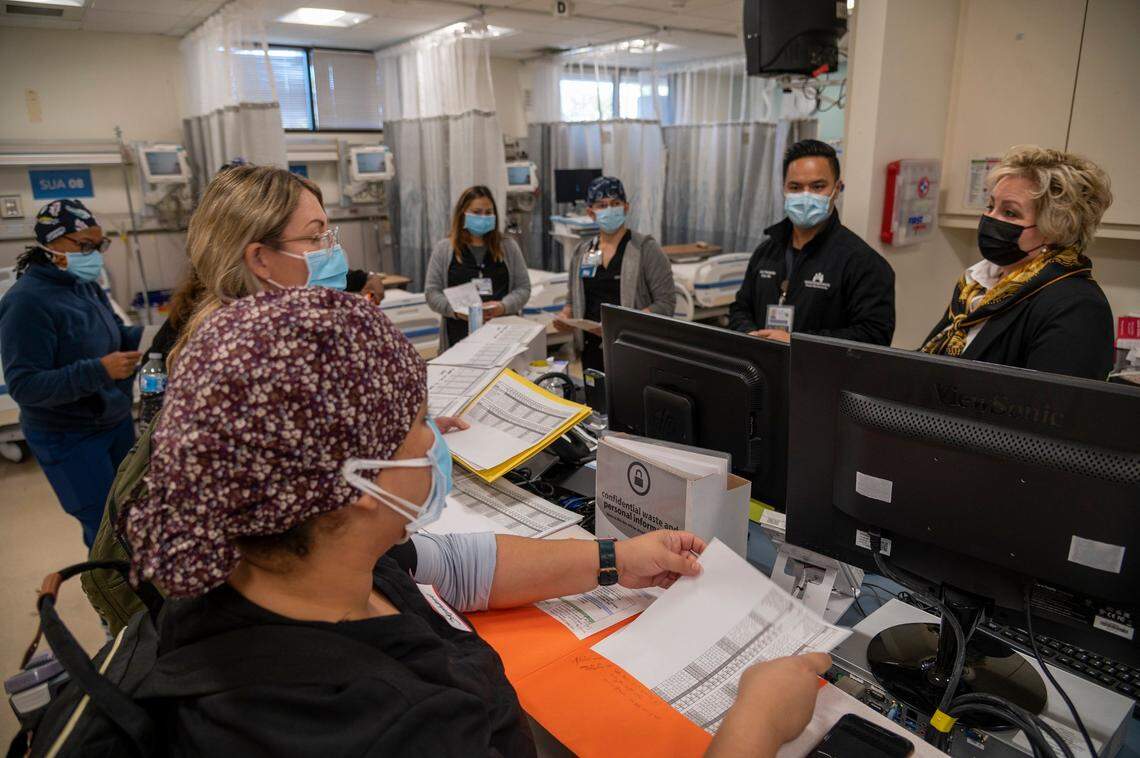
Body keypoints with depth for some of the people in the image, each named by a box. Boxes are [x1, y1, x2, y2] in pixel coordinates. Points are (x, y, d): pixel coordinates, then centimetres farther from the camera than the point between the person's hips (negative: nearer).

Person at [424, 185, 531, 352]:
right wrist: (457, 310, -13)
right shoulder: (443, 249, 8)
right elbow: (432, 292, 5)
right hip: (460, 335, -1)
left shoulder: (508, 246, 11)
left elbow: (523, 288, 9)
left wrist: (503, 306, -11)